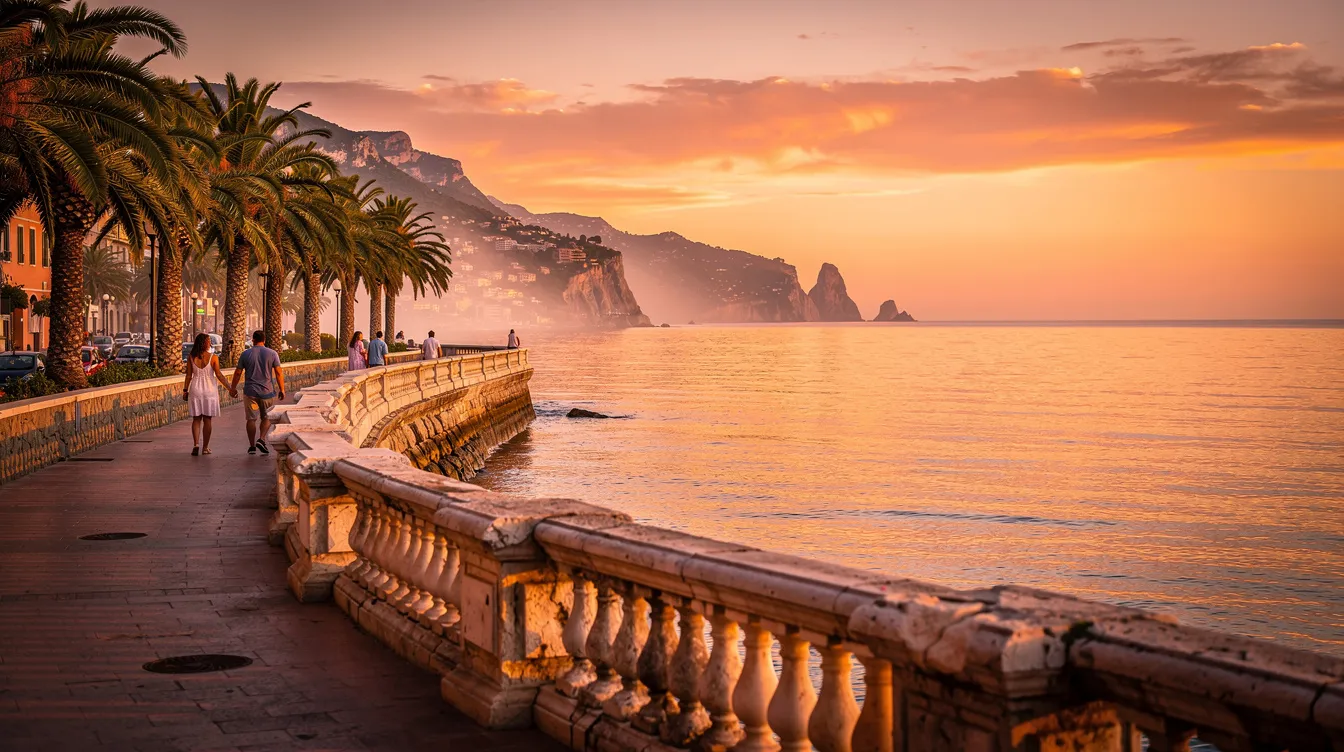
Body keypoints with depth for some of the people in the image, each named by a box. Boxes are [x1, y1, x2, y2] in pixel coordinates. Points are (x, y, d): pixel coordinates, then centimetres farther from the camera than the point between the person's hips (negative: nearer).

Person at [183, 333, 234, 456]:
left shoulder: (191, 357, -4)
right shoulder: (213, 357, -10)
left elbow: (188, 375, -2)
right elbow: (219, 375, -13)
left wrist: (185, 390, 7)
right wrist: (230, 389, -10)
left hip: (195, 390, 2)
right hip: (209, 390, -2)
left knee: (196, 419, 9)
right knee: (207, 419, 8)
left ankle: (196, 444, -9)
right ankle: (205, 448, 11)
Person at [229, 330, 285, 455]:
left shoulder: (245, 354, 1)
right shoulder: (272, 354, -1)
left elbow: (238, 373, 4)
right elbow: (279, 373, -4)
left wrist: (233, 388, 16)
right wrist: (282, 390, 2)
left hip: (250, 391, 0)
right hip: (267, 391, 0)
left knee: (251, 419, 6)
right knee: (266, 417, 13)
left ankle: (252, 446, 8)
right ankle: (261, 439, -6)